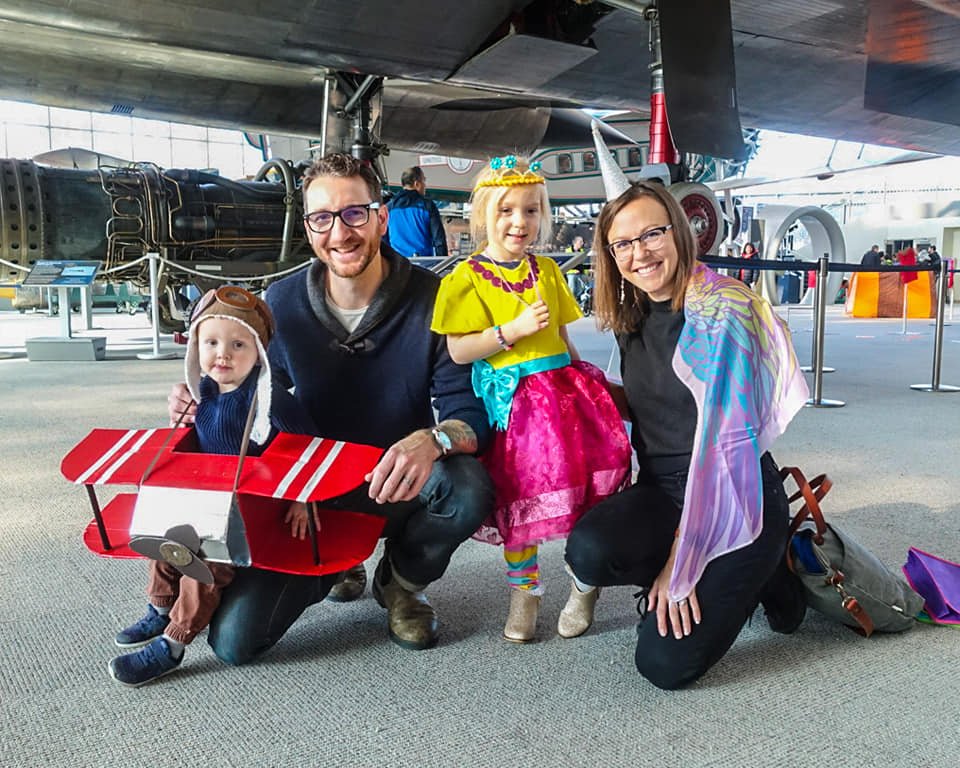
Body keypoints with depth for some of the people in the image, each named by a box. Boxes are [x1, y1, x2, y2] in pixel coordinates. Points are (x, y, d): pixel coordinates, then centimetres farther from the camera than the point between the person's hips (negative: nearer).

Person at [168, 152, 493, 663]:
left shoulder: (432, 299, -15)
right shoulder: (284, 304, -6)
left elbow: (471, 411, -19)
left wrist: (432, 440, -42)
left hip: (400, 487, -1)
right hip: (310, 494, 2)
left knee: (467, 488, -35)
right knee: (233, 639, -11)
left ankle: (401, 582, 2)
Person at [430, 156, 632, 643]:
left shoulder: (547, 270, 14)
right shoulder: (467, 279, -4)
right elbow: (458, 351, -10)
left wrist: (580, 374, 14)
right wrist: (513, 330, -17)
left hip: (561, 382, 4)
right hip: (510, 397, -4)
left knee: (585, 478, -8)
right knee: (522, 495, 0)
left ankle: (585, 581, 14)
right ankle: (523, 592, 21)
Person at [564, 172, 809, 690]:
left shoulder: (720, 310, -16)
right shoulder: (632, 316, 7)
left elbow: (723, 442, -19)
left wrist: (681, 562, -18)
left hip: (733, 500, -6)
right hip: (663, 492, 6)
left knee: (665, 664, -16)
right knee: (589, 552, -27)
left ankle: (759, 576, 12)